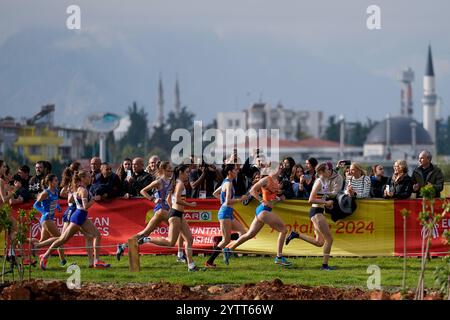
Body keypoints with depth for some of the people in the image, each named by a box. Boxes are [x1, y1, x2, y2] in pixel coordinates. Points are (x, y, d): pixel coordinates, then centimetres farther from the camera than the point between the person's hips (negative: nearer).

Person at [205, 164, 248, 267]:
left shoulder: (226, 182, 15)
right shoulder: (228, 183, -14)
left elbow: (215, 193, 28)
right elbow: (228, 201, -22)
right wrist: (240, 200, -17)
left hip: (229, 214, 10)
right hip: (225, 213, -10)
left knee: (243, 233, 7)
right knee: (226, 240, -7)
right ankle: (209, 262, -4)